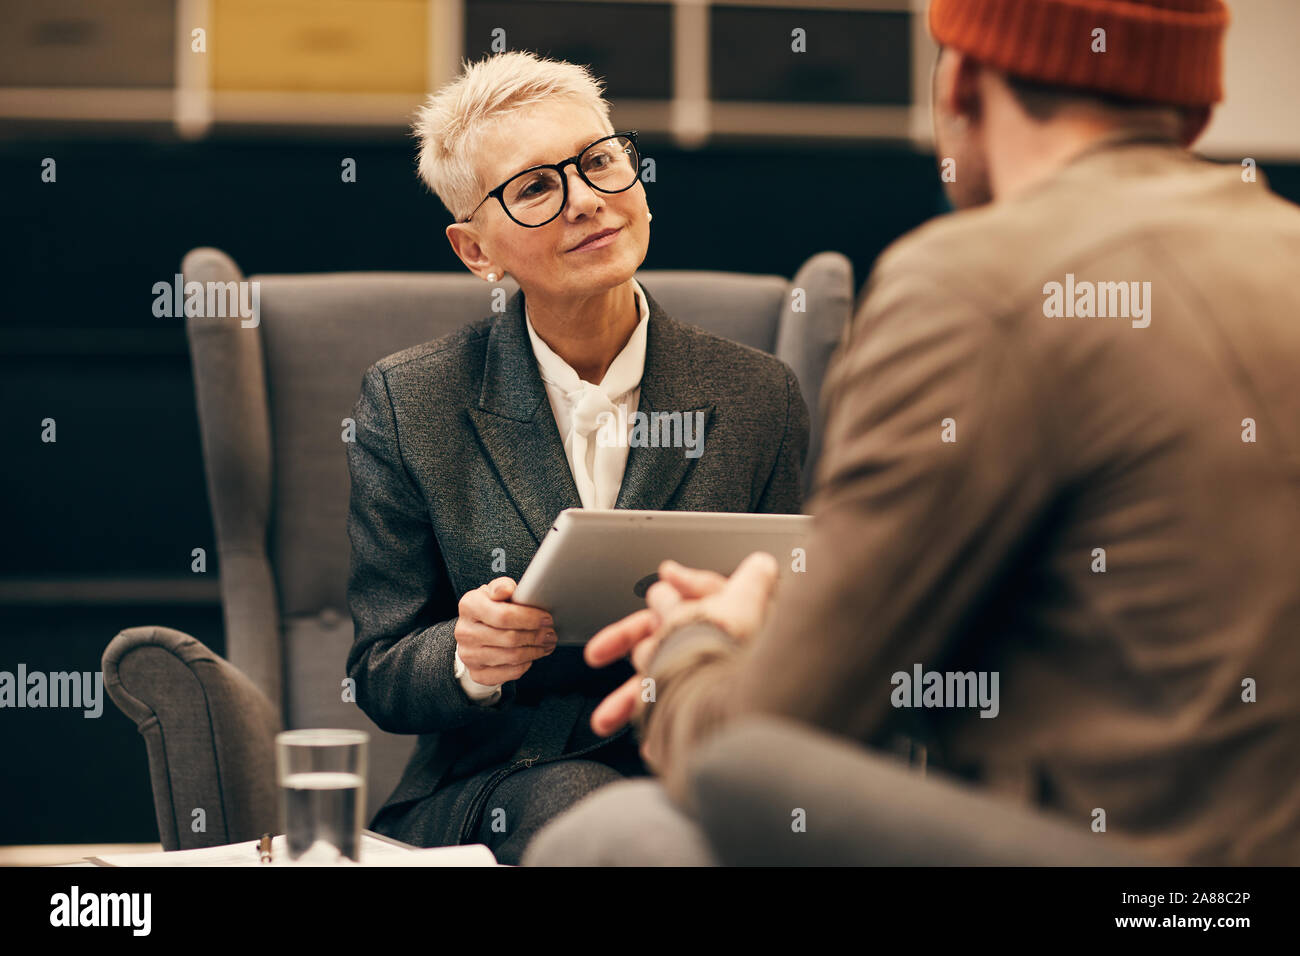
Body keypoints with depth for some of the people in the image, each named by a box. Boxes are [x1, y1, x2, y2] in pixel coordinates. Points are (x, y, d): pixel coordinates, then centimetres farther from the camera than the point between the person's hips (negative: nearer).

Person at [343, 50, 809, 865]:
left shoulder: (757, 399, 5)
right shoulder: (410, 403, 3)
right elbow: (380, 676, 5)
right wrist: (467, 657, -19)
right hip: (493, 790, -1)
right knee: (574, 802, -36)